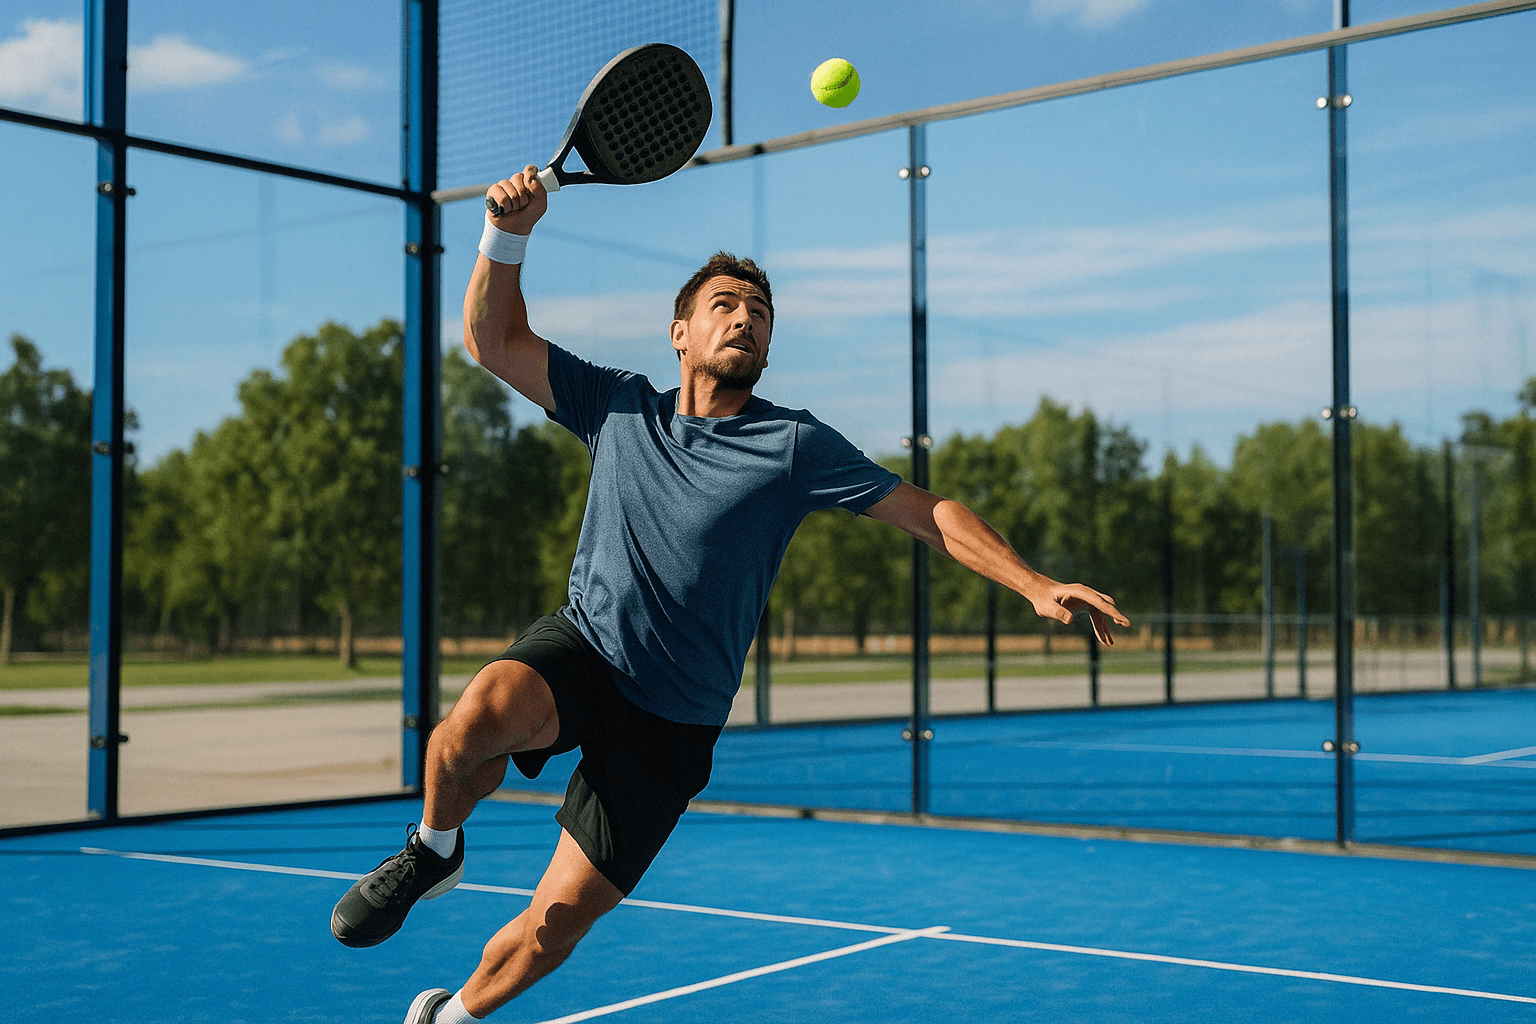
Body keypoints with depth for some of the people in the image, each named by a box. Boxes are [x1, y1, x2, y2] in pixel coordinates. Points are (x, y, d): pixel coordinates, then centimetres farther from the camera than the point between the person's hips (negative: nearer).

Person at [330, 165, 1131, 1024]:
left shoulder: (794, 445, -4)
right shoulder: (620, 407, 5)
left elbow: (928, 512, -6)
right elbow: (496, 339, 4)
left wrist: (1035, 585, -17)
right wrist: (509, 234, -12)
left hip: (672, 719, -1)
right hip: (582, 645, 1)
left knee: (556, 925, -3)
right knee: (481, 715, -35)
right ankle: (434, 851, -2)